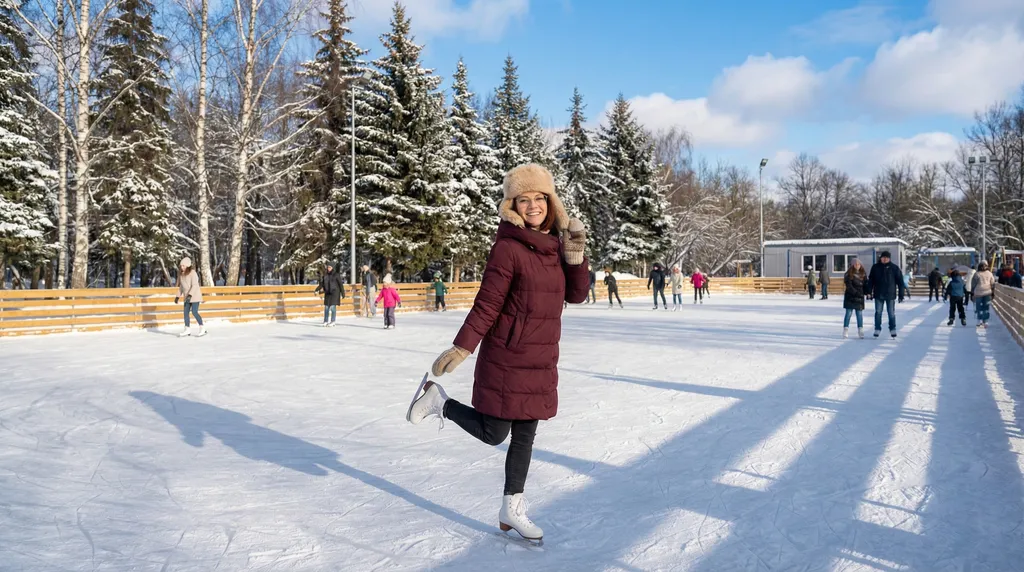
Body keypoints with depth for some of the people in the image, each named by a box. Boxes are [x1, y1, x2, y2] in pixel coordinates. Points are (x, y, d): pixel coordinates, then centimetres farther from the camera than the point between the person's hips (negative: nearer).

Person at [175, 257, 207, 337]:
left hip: (195, 296, -8)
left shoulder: (193, 273, -14)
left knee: (194, 312, -14)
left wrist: (190, 295, -28)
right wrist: (178, 296, 14)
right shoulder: (181, 274, 9)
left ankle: (203, 329, -6)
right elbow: (181, 286, 18)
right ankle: (187, 330, 11)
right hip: (187, 297, 8)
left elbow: (195, 285, -20)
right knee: (186, 312, 4)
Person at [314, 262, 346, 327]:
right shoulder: (325, 275, 7)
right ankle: (325, 322, 10)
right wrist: (316, 290, -8)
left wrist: (343, 294, -6)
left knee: (333, 307, -9)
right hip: (327, 293, 4)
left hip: (334, 293, -4)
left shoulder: (336, 275, -5)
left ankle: (332, 322, -3)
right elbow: (321, 284, 6)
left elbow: (341, 285, -4)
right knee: (326, 307, 3)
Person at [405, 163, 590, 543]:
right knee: (493, 433, 4)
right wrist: (461, 348, -17)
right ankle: (437, 400, 27)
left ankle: (512, 510, 28)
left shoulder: (554, 244, 6)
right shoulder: (508, 248, -16)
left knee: (525, 434, 14)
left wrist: (575, 256, -7)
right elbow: (487, 305, -16)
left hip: (542, 361, 7)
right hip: (507, 358, -7)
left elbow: (576, 295, 7)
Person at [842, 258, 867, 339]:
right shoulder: (849, 274, -6)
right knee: (848, 313, -2)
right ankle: (846, 330, 1)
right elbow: (849, 286, -12)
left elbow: (866, 284, 10)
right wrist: (856, 293, -20)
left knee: (860, 314, 5)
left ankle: (860, 331, 9)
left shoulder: (863, 274, 8)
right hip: (850, 296, -3)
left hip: (860, 297, 3)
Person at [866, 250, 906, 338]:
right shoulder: (875, 267, 2)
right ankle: (877, 329, 14)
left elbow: (900, 282, -1)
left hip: (890, 294, -1)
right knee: (878, 312, 6)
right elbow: (871, 280, 6)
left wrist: (901, 295, -4)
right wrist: (869, 291, 0)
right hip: (878, 295, 1)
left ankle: (892, 329, 16)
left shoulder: (894, 268, -2)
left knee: (891, 313, 5)